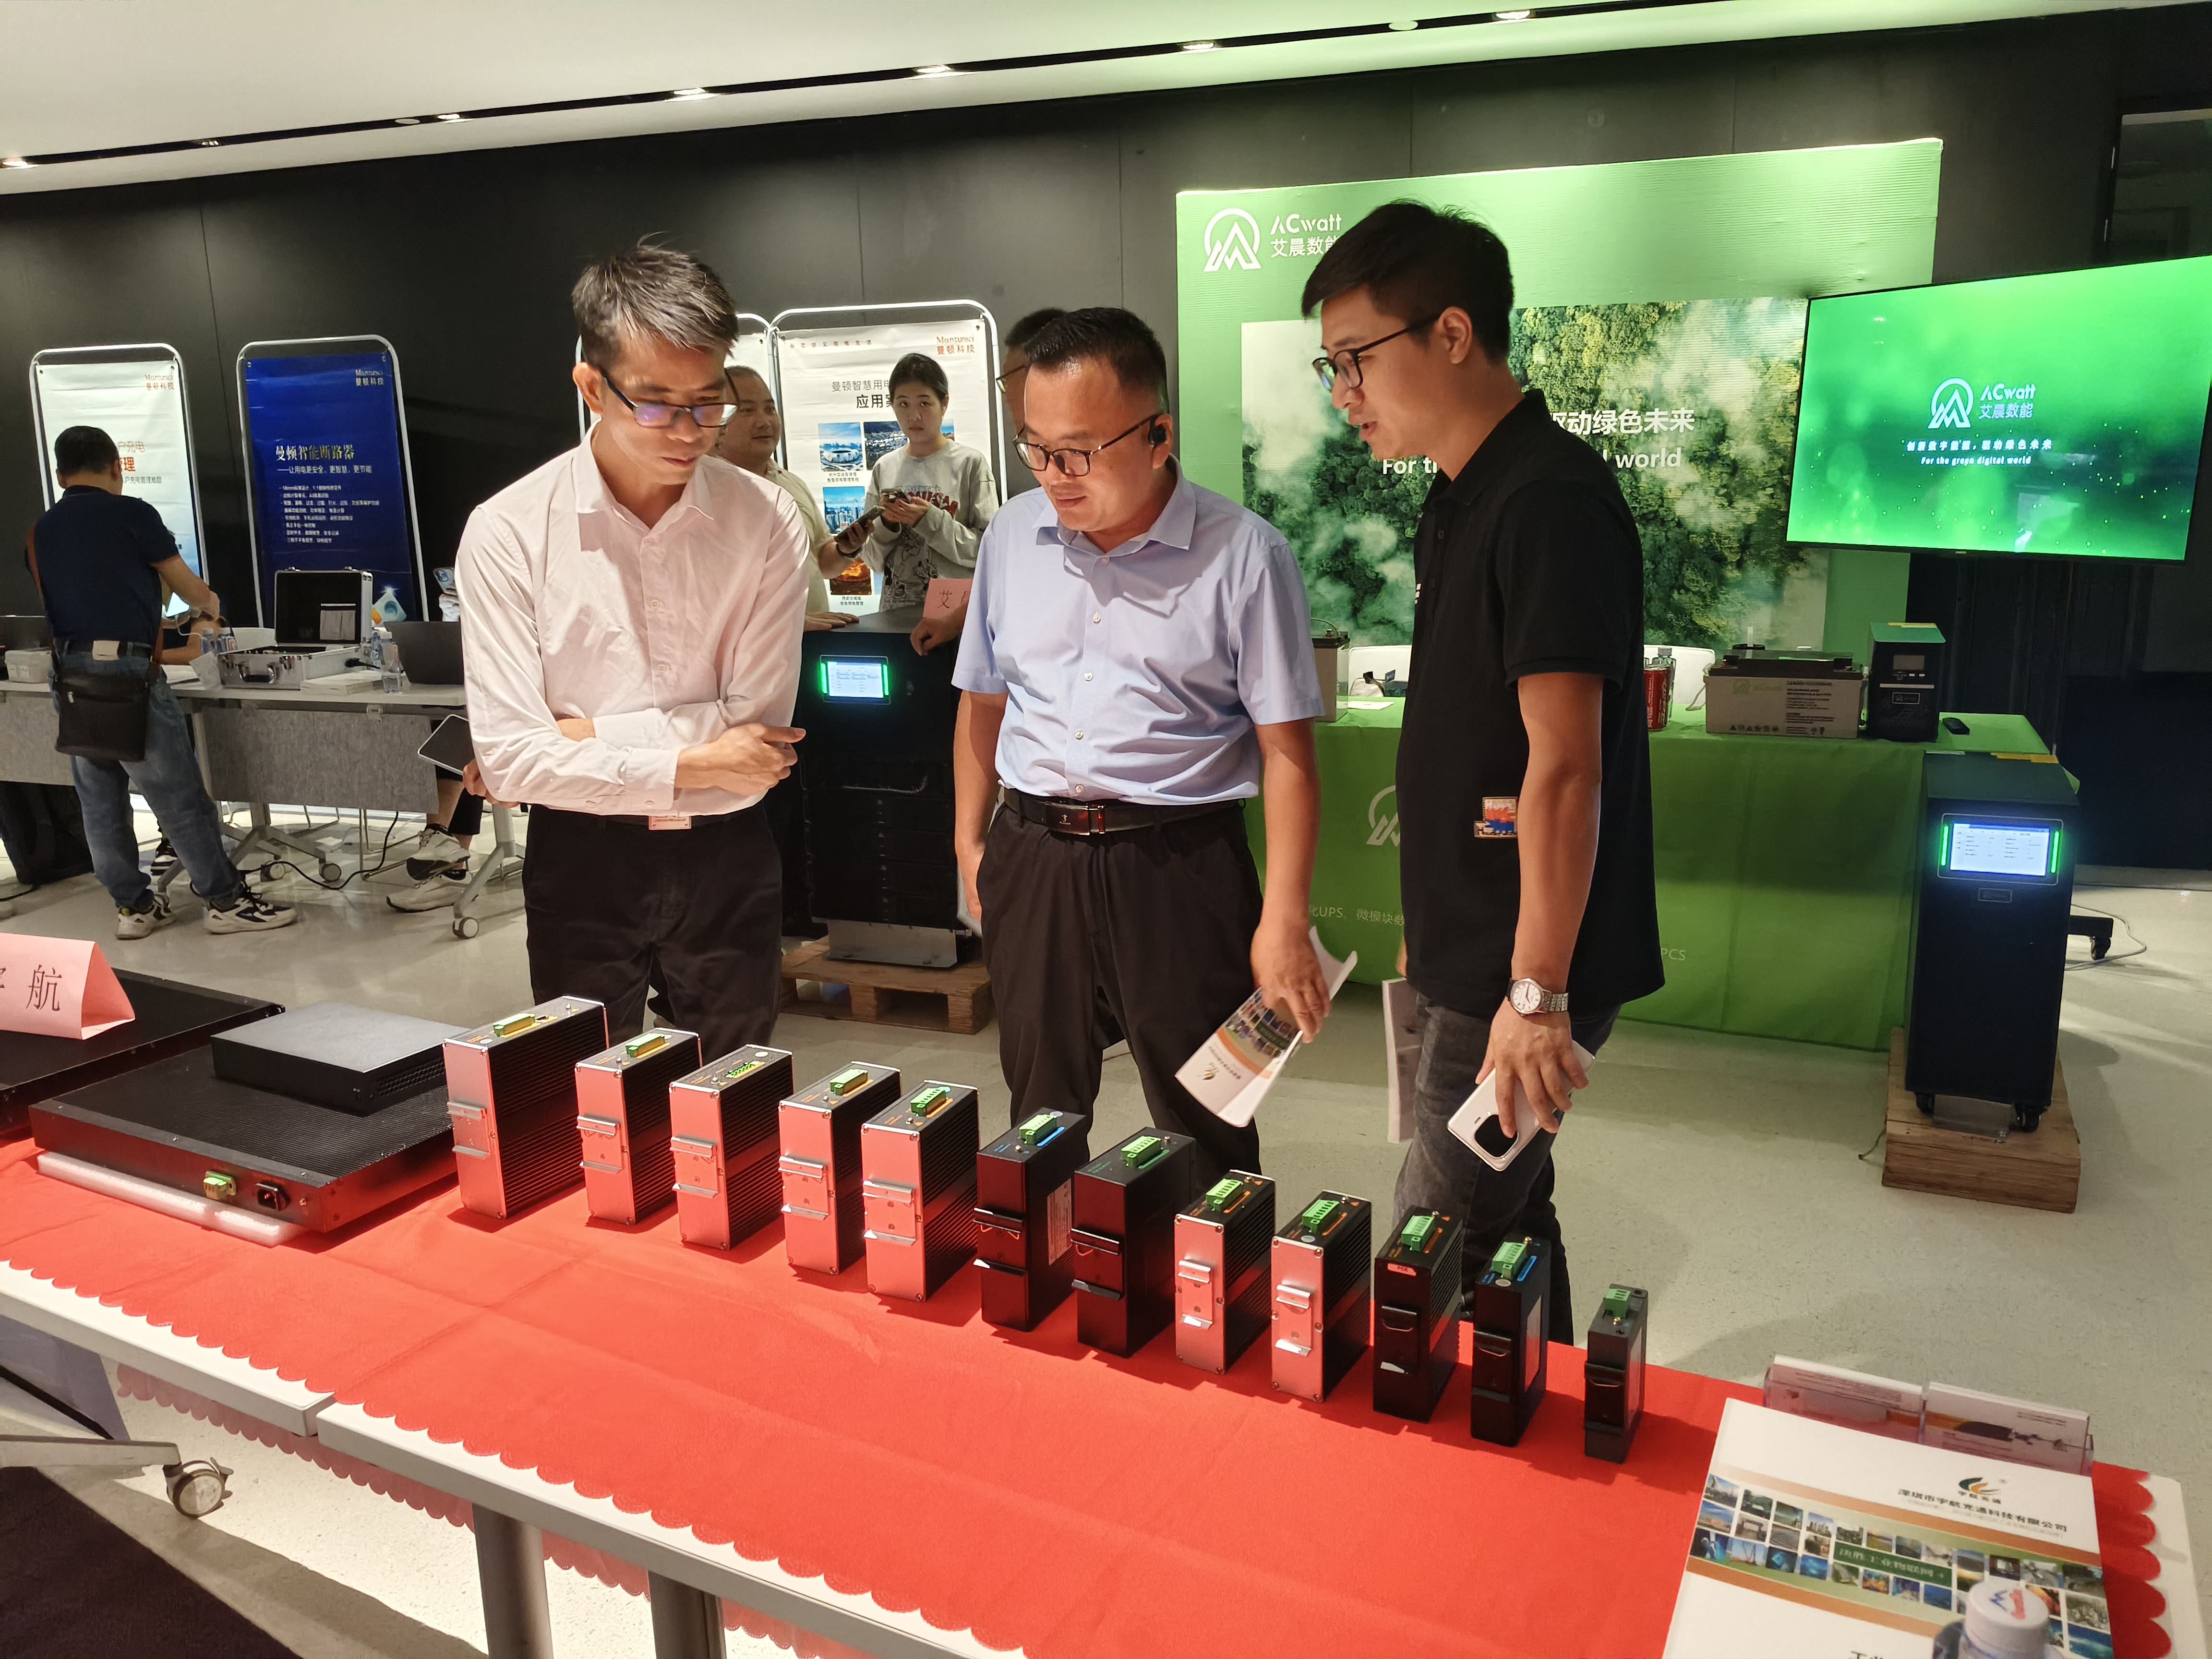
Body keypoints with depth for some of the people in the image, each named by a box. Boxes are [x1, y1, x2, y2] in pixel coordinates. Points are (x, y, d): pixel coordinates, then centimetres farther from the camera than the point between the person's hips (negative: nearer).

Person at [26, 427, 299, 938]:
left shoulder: (40, 530, 13)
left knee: (100, 799, 12)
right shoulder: (130, 513, -4)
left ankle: (134, 905, 20)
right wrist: (209, 606, 29)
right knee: (179, 795, 0)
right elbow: (188, 587, 5)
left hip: (70, 675, 7)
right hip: (125, 671, -7)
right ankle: (226, 900, 6)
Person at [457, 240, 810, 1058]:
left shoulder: (767, 520, -6)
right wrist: (689, 766, -15)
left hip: (725, 859, 1)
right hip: (581, 862, -1)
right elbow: (508, 754, -13)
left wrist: (579, 733, -13)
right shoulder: (508, 532, -9)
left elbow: (759, 720, -12)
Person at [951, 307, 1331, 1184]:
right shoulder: (1013, 534, 7)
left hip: (1178, 864, -4)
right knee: (1040, 1121, 16)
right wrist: (969, 841, 15)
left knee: (1204, 1135, 6)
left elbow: (1286, 749, -8)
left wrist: (1283, 922, -12)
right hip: (1031, 857, 4)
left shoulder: (1243, 554, -8)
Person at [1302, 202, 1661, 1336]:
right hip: (1469, 948, 10)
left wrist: (1537, 989, -22)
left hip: (1522, 967, -10)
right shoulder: (1462, 498, 12)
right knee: (1504, 1220, 20)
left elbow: (1564, 763, -23)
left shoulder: (1550, 500, -19)